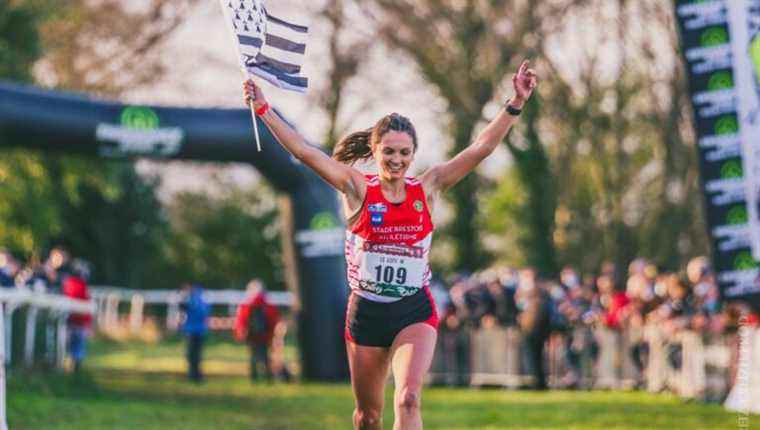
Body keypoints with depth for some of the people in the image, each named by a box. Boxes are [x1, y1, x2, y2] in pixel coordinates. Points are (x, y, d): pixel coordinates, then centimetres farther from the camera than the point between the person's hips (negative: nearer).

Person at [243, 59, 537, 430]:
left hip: (415, 313, 0)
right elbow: (303, 151, -10)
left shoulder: (427, 189, 1)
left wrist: (515, 104, -9)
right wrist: (263, 110, -16)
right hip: (366, 312, 1)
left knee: (408, 400, -20)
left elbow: (482, 147, -2)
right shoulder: (358, 189, -3)